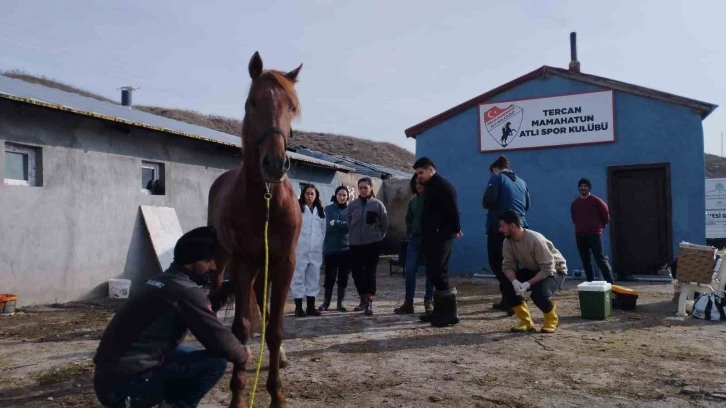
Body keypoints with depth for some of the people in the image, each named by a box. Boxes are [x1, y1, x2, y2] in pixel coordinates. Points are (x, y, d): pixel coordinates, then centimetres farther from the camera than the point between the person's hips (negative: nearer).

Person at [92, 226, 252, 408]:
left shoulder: (163, 281, 14)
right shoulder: (186, 291, -15)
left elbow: (202, 310, 28)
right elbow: (219, 339, -11)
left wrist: (228, 287, 21)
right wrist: (242, 355, 8)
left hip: (108, 377, 10)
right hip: (126, 383, -10)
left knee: (185, 354, 28)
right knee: (216, 362, -11)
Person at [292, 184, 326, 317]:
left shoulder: (320, 211, 14)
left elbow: (323, 230, 15)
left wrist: (321, 244, 7)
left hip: (316, 250, 5)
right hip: (300, 249, -5)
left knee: (314, 277, 8)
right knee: (298, 276, -1)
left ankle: (311, 306, 16)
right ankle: (298, 307, 4)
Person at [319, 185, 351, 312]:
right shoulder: (329, 209, 4)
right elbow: (328, 226, -9)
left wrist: (336, 223, -13)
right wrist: (344, 224, -16)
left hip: (346, 247, 1)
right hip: (330, 248, -1)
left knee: (343, 276, 5)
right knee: (330, 276, 2)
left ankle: (340, 302, 16)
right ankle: (326, 301, 18)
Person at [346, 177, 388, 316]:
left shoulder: (377, 204, -4)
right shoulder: (353, 204, 2)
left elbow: (384, 223, 1)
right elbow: (347, 222, 9)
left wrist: (378, 236, 6)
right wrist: (352, 235, 8)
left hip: (373, 244, -3)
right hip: (355, 244, 3)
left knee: (370, 272, -5)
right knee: (357, 273, 8)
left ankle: (369, 302, -3)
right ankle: (363, 300, 24)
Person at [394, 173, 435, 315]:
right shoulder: (413, 201, 13)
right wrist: (409, 232, 10)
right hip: (415, 239, 5)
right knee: (409, 270, 0)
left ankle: (428, 301, 13)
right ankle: (408, 302, 5)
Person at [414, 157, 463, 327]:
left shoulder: (443, 186, -11)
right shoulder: (430, 187, 20)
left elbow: (452, 209, -18)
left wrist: (456, 229, -15)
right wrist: (425, 235, 16)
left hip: (441, 237, -10)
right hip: (432, 237, 10)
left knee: (437, 273, -11)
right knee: (434, 273, 11)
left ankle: (450, 313, -6)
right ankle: (439, 311, 18)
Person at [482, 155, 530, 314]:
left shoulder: (497, 177, -2)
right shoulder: (522, 182, 17)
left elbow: (488, 200, -16)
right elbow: (527, 206, 23)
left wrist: (486, 205, 4)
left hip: (499, 227, -7)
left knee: (497, 263, -1)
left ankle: (511, 299, -10)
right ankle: (509, 299, 20)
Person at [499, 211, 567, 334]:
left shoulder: (536, 240, -35)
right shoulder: (508, 241, -15)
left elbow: (548, 269, -33)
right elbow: (508, 265, -13)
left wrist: (528, 284, -39)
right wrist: (514, 281, -34)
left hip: (555, 270, -6)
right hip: (533, 270, 6)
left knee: (539, 294, -33)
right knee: (509, 286, -17)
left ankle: (551, 320, 0)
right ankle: (526, 322, -1)